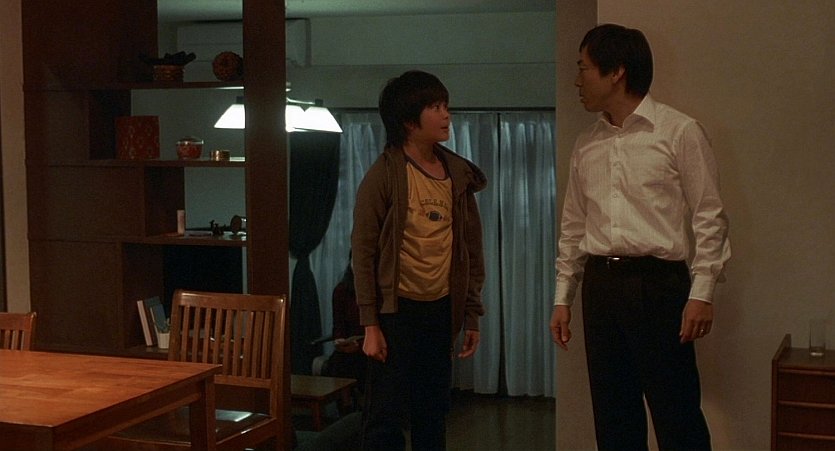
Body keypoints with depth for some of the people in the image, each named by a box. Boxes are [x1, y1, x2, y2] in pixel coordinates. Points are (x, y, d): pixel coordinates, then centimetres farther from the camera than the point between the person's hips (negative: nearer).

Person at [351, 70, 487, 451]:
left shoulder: (460, 175, 6)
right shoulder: (383, 175, -9)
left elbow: (472, 249, 10)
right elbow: (364, 252, -9)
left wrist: (472, 316, 8)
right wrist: (370, 324, -13)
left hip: (442, 310, 5)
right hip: (397, 309, -5)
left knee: (433, 412, 12)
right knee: (387, 416, -1)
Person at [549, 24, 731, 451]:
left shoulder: (679, 132, -4)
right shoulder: (586, 145, 13)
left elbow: (709, 217, -5)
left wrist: (701, 292, -12)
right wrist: (563, 297, 14)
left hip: (658, 282, -5)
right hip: (599, 284, 6)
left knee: (676, 415, -3)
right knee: (613, 416, 10)